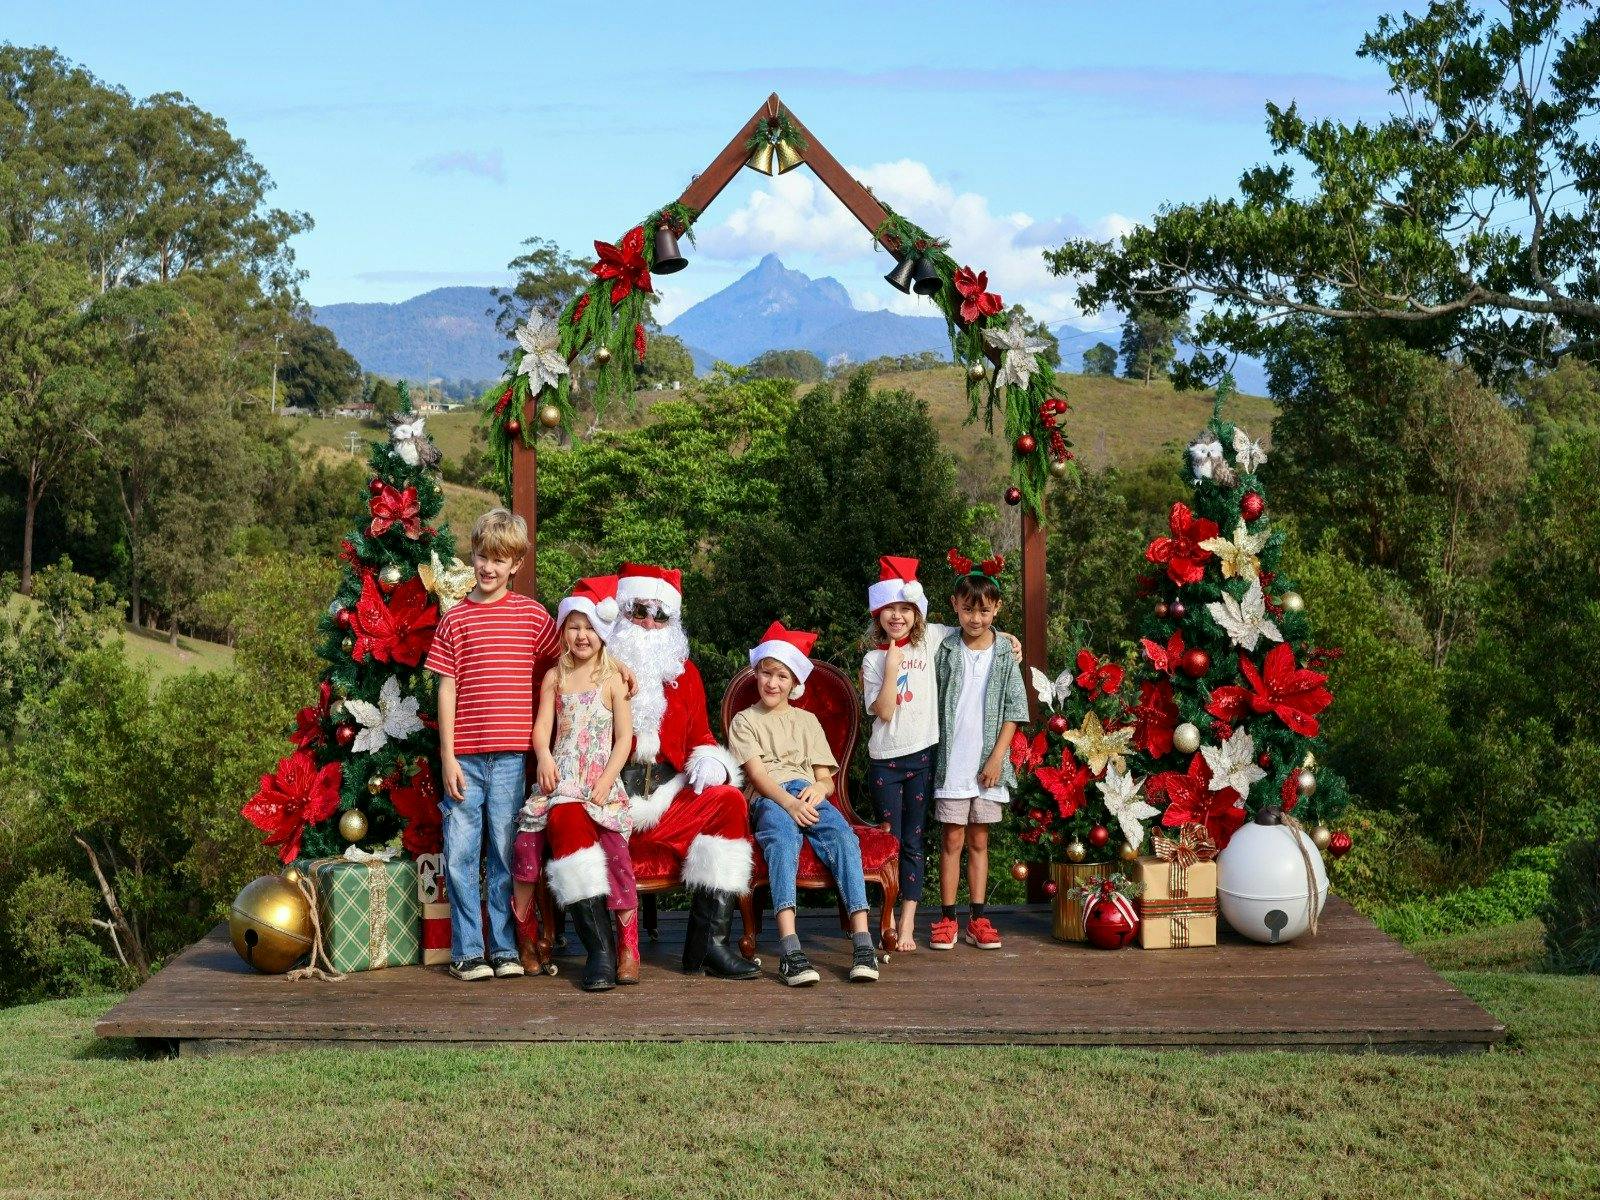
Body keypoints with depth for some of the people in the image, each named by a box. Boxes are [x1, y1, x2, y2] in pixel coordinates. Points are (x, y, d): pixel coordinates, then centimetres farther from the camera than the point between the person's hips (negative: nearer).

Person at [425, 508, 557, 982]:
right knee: (459, 855, 1)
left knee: (505, 854, 5)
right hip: (464, 756, 0)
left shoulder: (532, 614, 6)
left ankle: (505, 948, 14)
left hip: (510, 756, 0)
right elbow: (447, 689, 3)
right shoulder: (456, 619, 5)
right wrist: (447, 756, -1)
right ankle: (467, 951, 10)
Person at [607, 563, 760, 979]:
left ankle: (708, 941, -21)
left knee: (729, 800, -22)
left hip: (668, 804, 4)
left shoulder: (684, 673, 19)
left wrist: (711, 762, -3)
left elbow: (700, 737, 21)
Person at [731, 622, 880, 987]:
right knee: (783, 838, -39)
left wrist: (819, 788, -6)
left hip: (809, 795, 3)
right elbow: (756, 773, 1)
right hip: (768, 798, -3)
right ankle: (789, 946, -53)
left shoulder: (807, 720, 28)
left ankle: (862, 940, -41)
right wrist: (788, 802, -18)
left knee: (844, 837, -31)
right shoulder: (744, 721, 17)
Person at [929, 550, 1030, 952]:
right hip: (951, 763, -1)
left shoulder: (1005, 653, 1)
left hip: (988, 764, 1)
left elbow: (1013, 710, 2)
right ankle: (947, 918, 6)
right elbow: (930, 704, 4)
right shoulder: (945, 651, 0)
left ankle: (978, 918, 13)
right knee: (953, 839, 0)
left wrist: (997, 757, -5)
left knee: (979, 840, 8)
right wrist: (934, 751, -3)